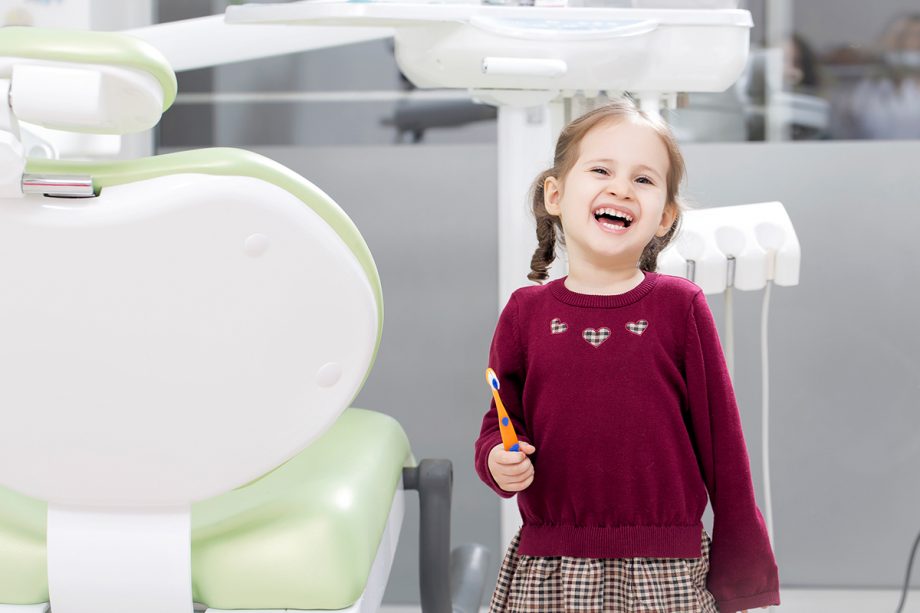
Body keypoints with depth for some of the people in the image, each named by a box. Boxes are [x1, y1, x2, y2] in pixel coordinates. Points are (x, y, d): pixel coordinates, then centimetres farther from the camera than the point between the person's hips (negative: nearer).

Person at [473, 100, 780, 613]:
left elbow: (720, 438, 1)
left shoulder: (679, 307, -1)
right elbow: (502, 421, 14)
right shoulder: (527, 312, 4)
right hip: (546, 571, 2)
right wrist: (498, 461, -10)